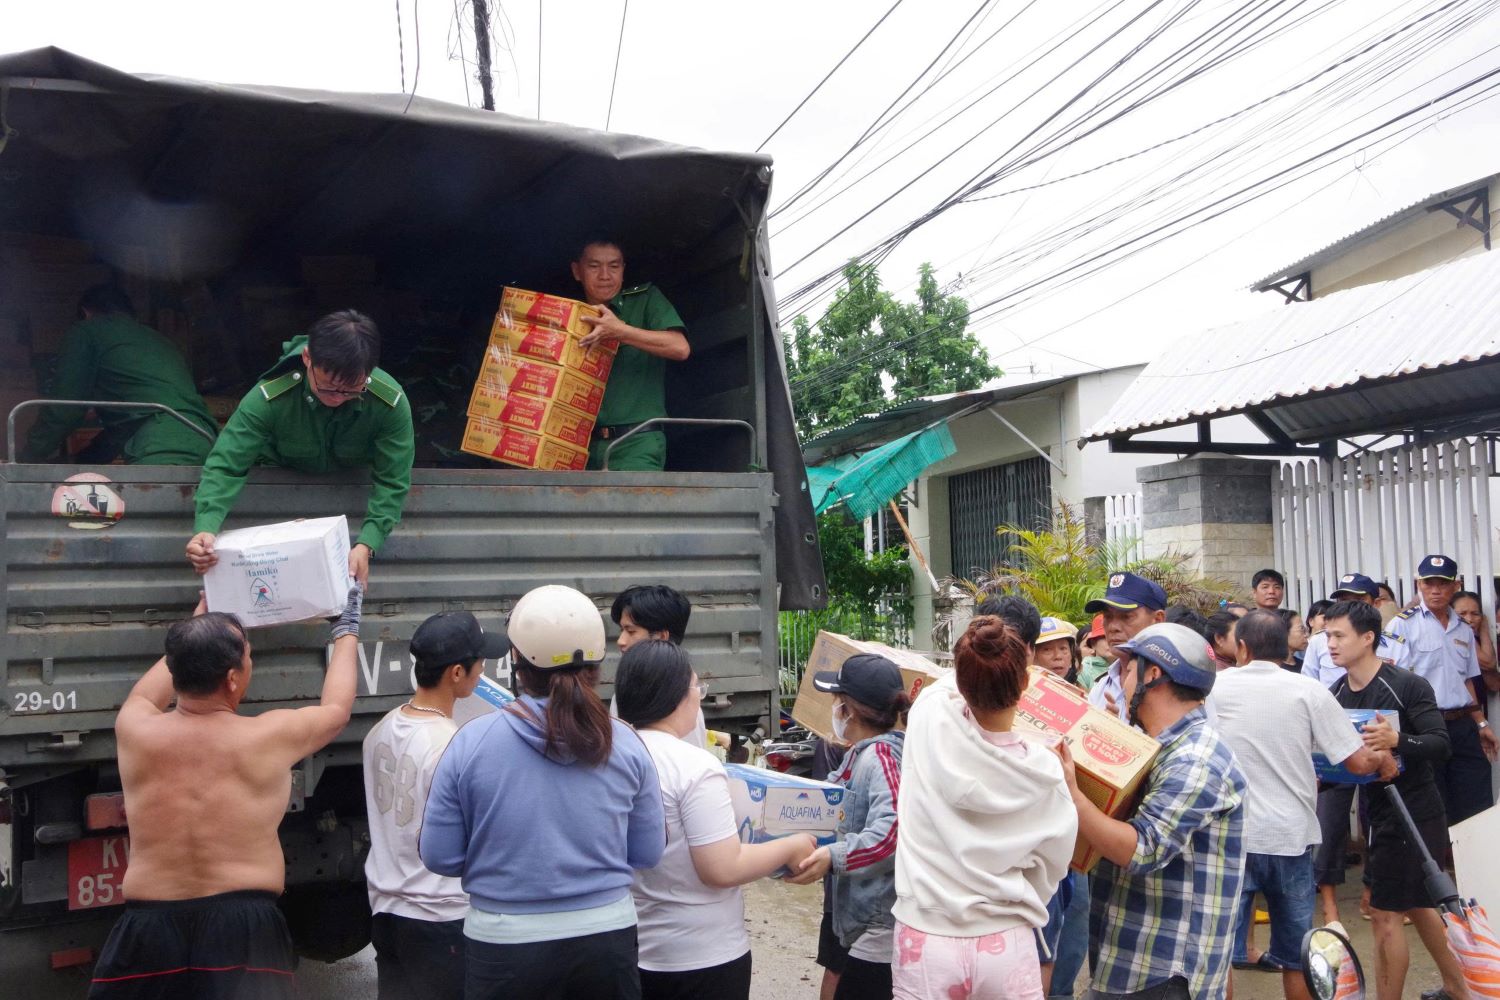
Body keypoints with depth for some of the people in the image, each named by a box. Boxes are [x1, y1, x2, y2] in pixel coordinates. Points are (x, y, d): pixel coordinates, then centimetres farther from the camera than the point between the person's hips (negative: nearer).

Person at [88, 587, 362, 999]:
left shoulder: (134, 731, -2)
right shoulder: (269, 738, -8)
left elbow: (144, 694, 25)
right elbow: (336, 709, 14)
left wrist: (201, 614, 34)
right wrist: (347, 630, 26)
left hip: (148, 929, 3)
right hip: (244, 929, -3)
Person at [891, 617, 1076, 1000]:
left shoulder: (929, 716, -14)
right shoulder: (1041, 771, -13)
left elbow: (953, 684, 12)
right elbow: (1050, 868, 1)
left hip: (926, 940, 1)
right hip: (1006, 945, 0)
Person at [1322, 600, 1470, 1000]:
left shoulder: (1408, 685, -17)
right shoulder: (1337, 695, 1)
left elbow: (1440, 744, -21)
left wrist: (1397, 740, -38)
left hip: (1414, 812, -8)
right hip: (1381, 809, 8)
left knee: (1386, 914, -5)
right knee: (1415, 904, 23)